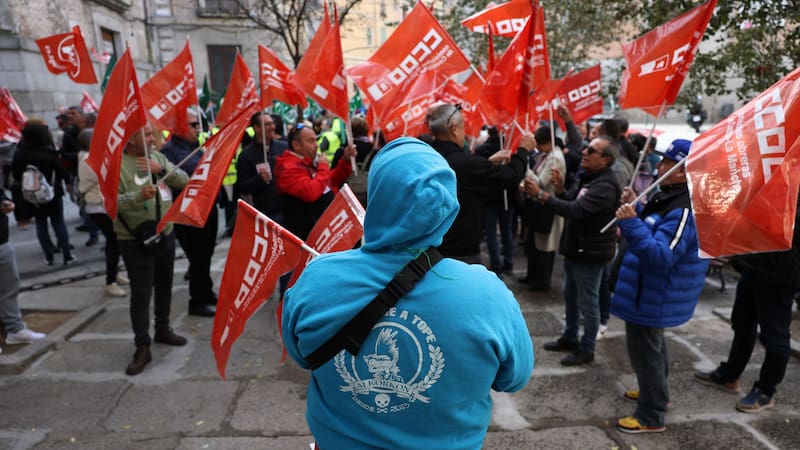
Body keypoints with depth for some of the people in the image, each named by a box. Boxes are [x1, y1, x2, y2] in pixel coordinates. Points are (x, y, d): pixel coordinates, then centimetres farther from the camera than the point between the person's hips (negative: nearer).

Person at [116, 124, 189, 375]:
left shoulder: (157, 157, 5)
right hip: (135, 241, -6)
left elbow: (184, 181, -2)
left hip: (165, 235, 6)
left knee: (164, 287, 18)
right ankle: (142, 348, 6)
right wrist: (139, 196, -36)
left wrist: (162, 169, -19)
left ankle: (163, 330, 36)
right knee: (141, 293, -4)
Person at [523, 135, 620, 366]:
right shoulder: (586, 177, 8)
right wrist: (560, 188, -10)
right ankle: (569, 338, 39)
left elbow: (576, 210, -34)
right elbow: (570, 202, 10)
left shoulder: (605, 186, -24)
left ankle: (587, 349, 22)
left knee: (587, 302, 5)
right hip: (575, 248, 10)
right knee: (570, 295, 21)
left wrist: (541, 195, -38)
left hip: (590, 253, -10)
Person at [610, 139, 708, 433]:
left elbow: (660, 257, -35)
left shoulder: (685, 210, -27)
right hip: (651, 293, 11)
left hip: (652, 297, -11)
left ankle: (651, 416, 19)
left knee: (644, 352, 3)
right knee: (652, 346, 27)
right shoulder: (670, 199, 6)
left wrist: (631, 224, -42)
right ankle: (655, 392, 47)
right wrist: (636, 208, 9)